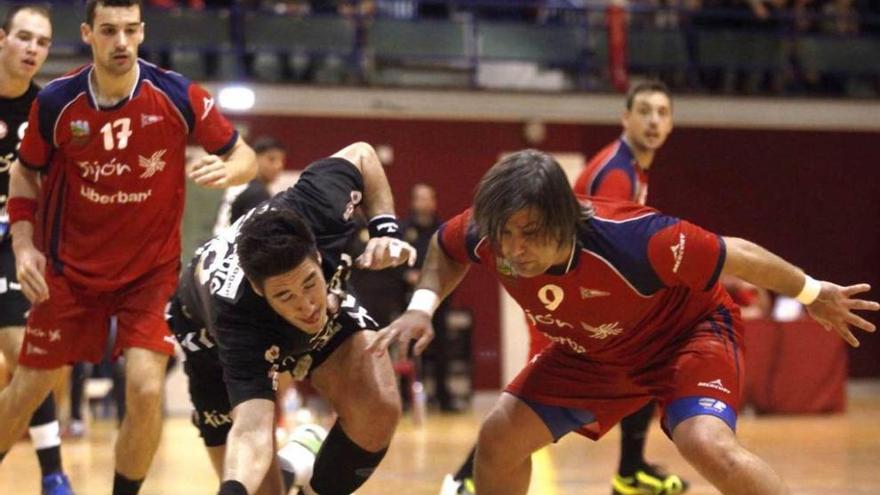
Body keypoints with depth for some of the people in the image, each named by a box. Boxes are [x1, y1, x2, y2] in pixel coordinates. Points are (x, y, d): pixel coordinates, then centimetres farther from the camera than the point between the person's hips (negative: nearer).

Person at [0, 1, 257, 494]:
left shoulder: (177, 96, -15)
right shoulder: (56, 102, -11)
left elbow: (244, 157, -5)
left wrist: (227, 169, -28)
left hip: (153, 270, -1)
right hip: (71, 269, 1)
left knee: (146, 390, -16)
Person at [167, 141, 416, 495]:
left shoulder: (316, 206, -39)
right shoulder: (238, 318, -48)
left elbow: (361, 155, -16)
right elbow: (251, 430, -58)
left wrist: (386, 230, -26)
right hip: (216, 340, -3)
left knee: (378, 410, -23)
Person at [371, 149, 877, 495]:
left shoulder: (631, 240, -41)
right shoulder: (488, 236, -25)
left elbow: (737, 256, -25)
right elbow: (446, 248, 3)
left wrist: (813, 294, -11)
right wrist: (422, 306, -15)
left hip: (690, 331, -6)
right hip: (593, 351, 6)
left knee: (708, 444, -33)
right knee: (500, 438, -4)